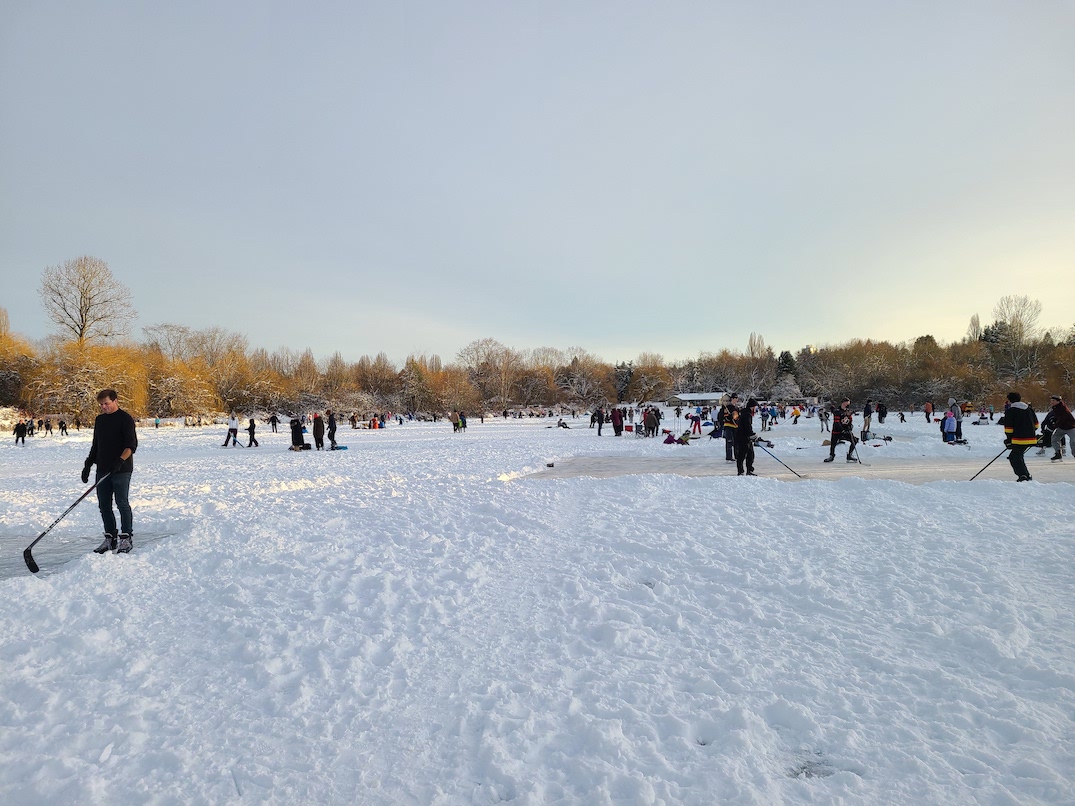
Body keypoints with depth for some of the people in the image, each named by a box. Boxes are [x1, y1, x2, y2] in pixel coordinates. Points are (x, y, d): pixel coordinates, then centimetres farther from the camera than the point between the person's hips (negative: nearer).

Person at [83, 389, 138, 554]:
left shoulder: (125, 419, -7)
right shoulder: (99, 420, 15)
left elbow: (131, 445, -12)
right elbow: (95, 445, 22)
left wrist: (120, 461, -25)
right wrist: (88, 465, 17)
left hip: (122, 470, -7)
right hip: (103, 469, 7)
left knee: (122, 503, -5)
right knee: (104, 505, 7)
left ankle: (127, 538, 4)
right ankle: (110, 538, 16)